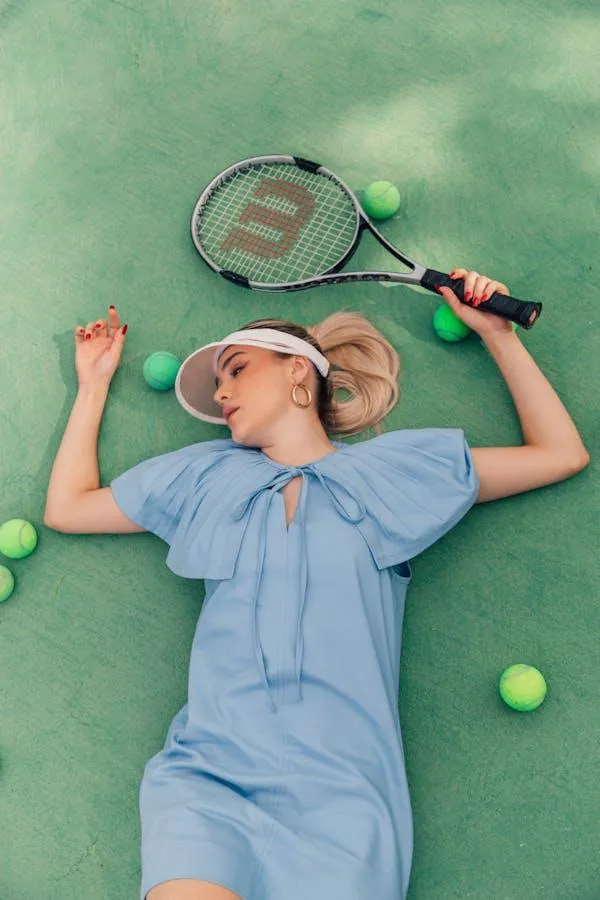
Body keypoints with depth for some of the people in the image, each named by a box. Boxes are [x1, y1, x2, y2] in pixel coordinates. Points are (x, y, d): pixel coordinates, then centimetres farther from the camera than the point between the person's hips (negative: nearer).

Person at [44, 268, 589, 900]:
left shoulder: (395, 469, 12)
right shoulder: (202, 477, 19)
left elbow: (562, 454, 17)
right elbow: (66, 508, 25)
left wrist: (498, 334, 17)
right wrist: (94, 383, 28)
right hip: (206, 777, 1)